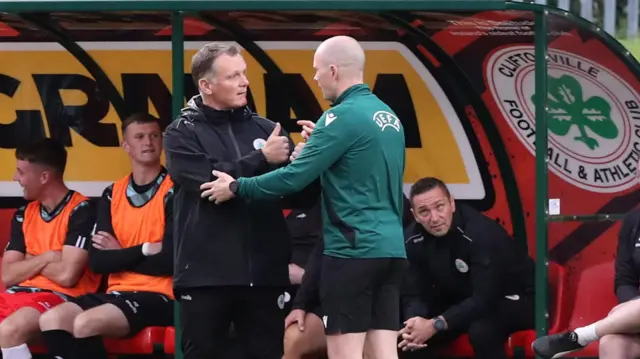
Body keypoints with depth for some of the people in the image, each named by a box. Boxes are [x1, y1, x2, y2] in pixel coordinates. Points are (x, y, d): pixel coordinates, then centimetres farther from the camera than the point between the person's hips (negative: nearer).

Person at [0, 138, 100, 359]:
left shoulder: (80, 212, -7)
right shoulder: (24, 215, 15)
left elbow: (66, 275, -15)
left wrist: (30, 263, 2)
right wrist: (46, 259, -4)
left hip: (63, 298, -7)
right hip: (21, 294, 7)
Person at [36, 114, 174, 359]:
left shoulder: (174, 192, -6)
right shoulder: (112, 195, 12)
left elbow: (169, 261, -14)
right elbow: (97, 261, 3)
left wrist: (120, 256, -2)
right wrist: (144, 250, -9)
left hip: (158, 297, -6)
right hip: (117, 292, 6)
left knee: (85, 324, -30)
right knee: (52, 319, -19)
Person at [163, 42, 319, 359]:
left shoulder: (264, 130, 9)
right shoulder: (182, 134, 1)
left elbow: (300, 197, 5)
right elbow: (209, 182, -16)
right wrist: (262, 159, -14)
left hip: (263, 273, 3)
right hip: (206, 274, -3)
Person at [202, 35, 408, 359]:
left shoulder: (343, 117, -12)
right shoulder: (389, 117, 14)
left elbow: (295, 178, -14)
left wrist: (237, 188, -2)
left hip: (353, 249, -8)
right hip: (390, 247, 8)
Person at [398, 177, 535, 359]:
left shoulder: (481, 233, -32)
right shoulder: (413, 239, -13)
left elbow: (484, 298, -35)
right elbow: (414, 293, -10)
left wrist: (435, 325, -40)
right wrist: (414, 322, -33)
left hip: (514, 299, -6)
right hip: (463, 300, 6)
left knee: (481, 329, -36)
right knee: (409, 335, -11)